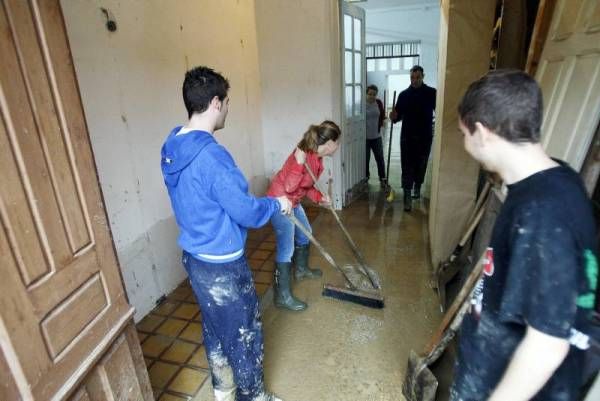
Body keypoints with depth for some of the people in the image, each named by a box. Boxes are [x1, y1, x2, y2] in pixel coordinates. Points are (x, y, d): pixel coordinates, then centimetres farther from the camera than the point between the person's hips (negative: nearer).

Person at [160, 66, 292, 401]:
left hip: (195, 257, 9)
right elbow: (246, 212, -24)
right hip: (222, 263, -9)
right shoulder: (211, 155, -27)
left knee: (215, 325, 25)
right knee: (245, 332, 13)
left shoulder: (173, 148, 2)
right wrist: (277, 204, -5)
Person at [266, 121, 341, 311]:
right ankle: (283, 296, 6)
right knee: (286, 248, -5)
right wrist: (299, 163, -40)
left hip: (293, 202, 10)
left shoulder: (317, 158, 2)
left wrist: (320, 197, -4)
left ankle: (301, 269, 48)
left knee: (305, 234, 24)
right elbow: (289, 187, -29)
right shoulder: (304, 154, -26)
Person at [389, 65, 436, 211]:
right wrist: (394, 117, -17)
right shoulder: (403, 95, 3)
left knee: (421, 165, 13)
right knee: (407, 166, -4)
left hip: (425, 136, 0)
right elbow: (399, 115, 6)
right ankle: (407, 196, -2)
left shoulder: (432, 93, -1)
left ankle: (417, 187, 36)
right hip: (407, 136, 0)